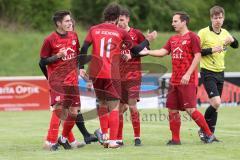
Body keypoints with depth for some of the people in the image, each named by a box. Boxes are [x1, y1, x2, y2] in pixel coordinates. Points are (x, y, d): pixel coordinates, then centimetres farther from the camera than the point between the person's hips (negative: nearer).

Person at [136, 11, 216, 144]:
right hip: (174, 81, 7)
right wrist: (148, 52, -5)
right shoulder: (173, 39, 17)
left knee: (190, 109, -12)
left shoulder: (192, 37, -6)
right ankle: (175, 139, 11)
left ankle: (209, 134, -1)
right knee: (172, 110, 4)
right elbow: (163, 52, 10)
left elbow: (197, 56, -11)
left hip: (188, 81, -7)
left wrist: (188, 74, -18)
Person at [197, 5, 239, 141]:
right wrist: (211, 50, -21)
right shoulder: (204, 32, -10)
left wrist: (232, 40, -7)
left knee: (216, 105, 8)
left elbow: (236, 46, 15)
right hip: (208, 72, -6)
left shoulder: (225, 33, 8)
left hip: (220, 72, 6)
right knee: (216, 103, -18)